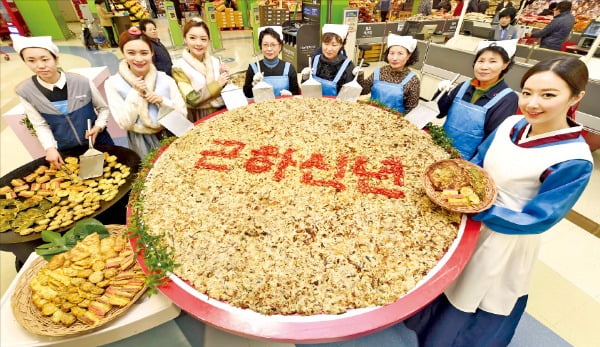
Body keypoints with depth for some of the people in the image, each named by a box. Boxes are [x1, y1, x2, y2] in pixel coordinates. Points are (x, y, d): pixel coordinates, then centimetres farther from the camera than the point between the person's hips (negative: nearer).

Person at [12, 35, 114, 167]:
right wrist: (50, 148, -15)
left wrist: (99, 126, -19)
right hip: (65, 150, 2)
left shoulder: (82, 82, -15)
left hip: (97, 141, -1)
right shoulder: (25, 91, -9)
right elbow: (40, 125, -1)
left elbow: (103, 108, -2)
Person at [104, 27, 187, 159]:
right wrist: (135, 93, -19)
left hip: (170, 136, 1)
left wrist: (163, 101, -21)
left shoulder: (165, 79, -7)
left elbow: (182, 113, -5)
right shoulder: (113, 84, -8)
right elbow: (124, 123, -13)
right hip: (142, 142, -1)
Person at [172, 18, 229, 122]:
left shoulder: (215, 61, 6)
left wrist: (225, 81, -7)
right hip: (202, 118, -4)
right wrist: (216, 85, -15)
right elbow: (191, 100, -15)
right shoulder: (179, 67, -7)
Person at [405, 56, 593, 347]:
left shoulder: (574, 160, -24)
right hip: (468, 222, 6)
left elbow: (536, 221, -22)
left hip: (504, 242, -6)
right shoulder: (511, 124, -7)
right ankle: (425, 322, 58)